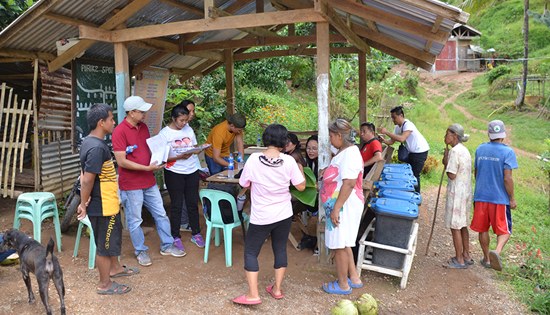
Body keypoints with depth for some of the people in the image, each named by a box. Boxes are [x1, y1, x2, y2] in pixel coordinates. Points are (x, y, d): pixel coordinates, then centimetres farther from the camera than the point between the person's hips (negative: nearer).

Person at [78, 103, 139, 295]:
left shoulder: (91, 142, 6)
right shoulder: (97, 148, -27)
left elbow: (86, 176, 13)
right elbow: (87, 180, -27)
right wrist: (84, 204, -16)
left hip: (108, 204, 10)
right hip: (103, 207, -10)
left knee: (113, 235, 26)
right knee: (105, 244, 5)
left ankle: (114, 268, 45)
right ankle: (105, 284, 22)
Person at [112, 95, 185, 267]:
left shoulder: (143, 127, 6)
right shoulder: (120, 131, -17)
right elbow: (121, 162, -21)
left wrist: (159, 159, 0)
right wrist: (148, 168, -21)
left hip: (149, 181, 7)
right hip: (131, 185, -7)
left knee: (161, 214, 14)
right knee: (135, 220, 8)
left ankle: (167, 245, 29)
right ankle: (140, 251, 25)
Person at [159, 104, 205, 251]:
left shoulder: (189, 129, 5)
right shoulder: (164, 133, -10)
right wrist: (179, 157, -26)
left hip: (192, 171, 4)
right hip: (174, 173, -4)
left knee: (193, 203, 11)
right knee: (176, 205, 6)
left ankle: (196, 234, 25)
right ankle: (176, 237, 20)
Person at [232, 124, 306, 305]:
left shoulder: (254, 159, -14)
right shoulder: (289, 161, -10)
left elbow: (244, 184, -2)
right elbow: (301, 187, -2)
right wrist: (300, 170, 12)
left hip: (261, 216, -3)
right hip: (284, 215, 3)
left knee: (250, 252, 9)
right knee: (280, 249, 18)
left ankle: (253, 295, 7)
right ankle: (277, 289, 28)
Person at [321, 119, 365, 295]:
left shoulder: (350, 154, -20)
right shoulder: (344, 152, 12)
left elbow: (349, 183, -27)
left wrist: (336, 208, -26)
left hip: (344, 207, -10)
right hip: (339, 206, 10)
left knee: (340, 246, 1)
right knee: (343, 244, 19)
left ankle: (343, 285, 15)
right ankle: (354, 278, 31)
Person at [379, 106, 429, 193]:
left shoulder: (408, 125, -24)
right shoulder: (398, 127, 2)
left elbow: (401, 139, -40)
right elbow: (391, 141, -1)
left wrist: (386, 132, -39)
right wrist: (383, 140, -21)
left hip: (420, 152, -9)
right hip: (411, 152, 9)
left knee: (415, 174, -6)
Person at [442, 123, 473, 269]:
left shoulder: (454, 151, -18)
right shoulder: (464, 150, 12)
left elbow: (451, 175, -20)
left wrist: (445, 161, -7)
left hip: (456, 193, -10)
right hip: (466, 192, 10)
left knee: (455, 227, 1)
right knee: (462, 225, 19)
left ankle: (459, 260, 9)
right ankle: (466, 256, 28)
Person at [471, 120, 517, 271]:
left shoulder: (480, 149, 4)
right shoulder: (507, 152, -11)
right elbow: (507, 178, -14)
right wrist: (512, 198, -4)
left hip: (480, 196, 4)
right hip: (500, 198, -4)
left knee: (483, 229, 16)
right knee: (504, 230, 6)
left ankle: (487, 258, 27)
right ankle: (497, 251, -19)